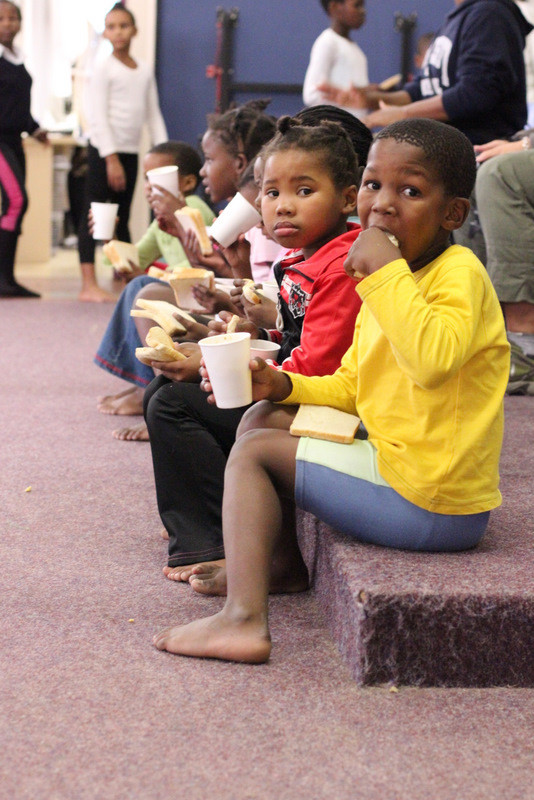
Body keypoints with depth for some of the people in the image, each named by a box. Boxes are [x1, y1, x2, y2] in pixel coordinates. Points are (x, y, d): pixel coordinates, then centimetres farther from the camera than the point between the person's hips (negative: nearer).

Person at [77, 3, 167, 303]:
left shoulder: (145, 72, 12)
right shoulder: (105, 69, -4)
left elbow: (154, 115, 13)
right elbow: (99, 115, -10)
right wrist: (111, 158, -16)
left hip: (130, 151, 6)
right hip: (104, 150, -6)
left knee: (122, 219, 11)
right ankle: (89, 285, -10)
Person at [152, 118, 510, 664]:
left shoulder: (458, 272, -17)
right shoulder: (387, 283, 12)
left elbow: (434, 359, -38)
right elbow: (350, 387, 20)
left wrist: (385, 270, -31)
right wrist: (283, 386, 5)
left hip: (429, 504, -10)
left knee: (253, 451, -8)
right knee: (265, 418, 20)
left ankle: (243, 618, -15)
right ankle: (274, 559, 28)